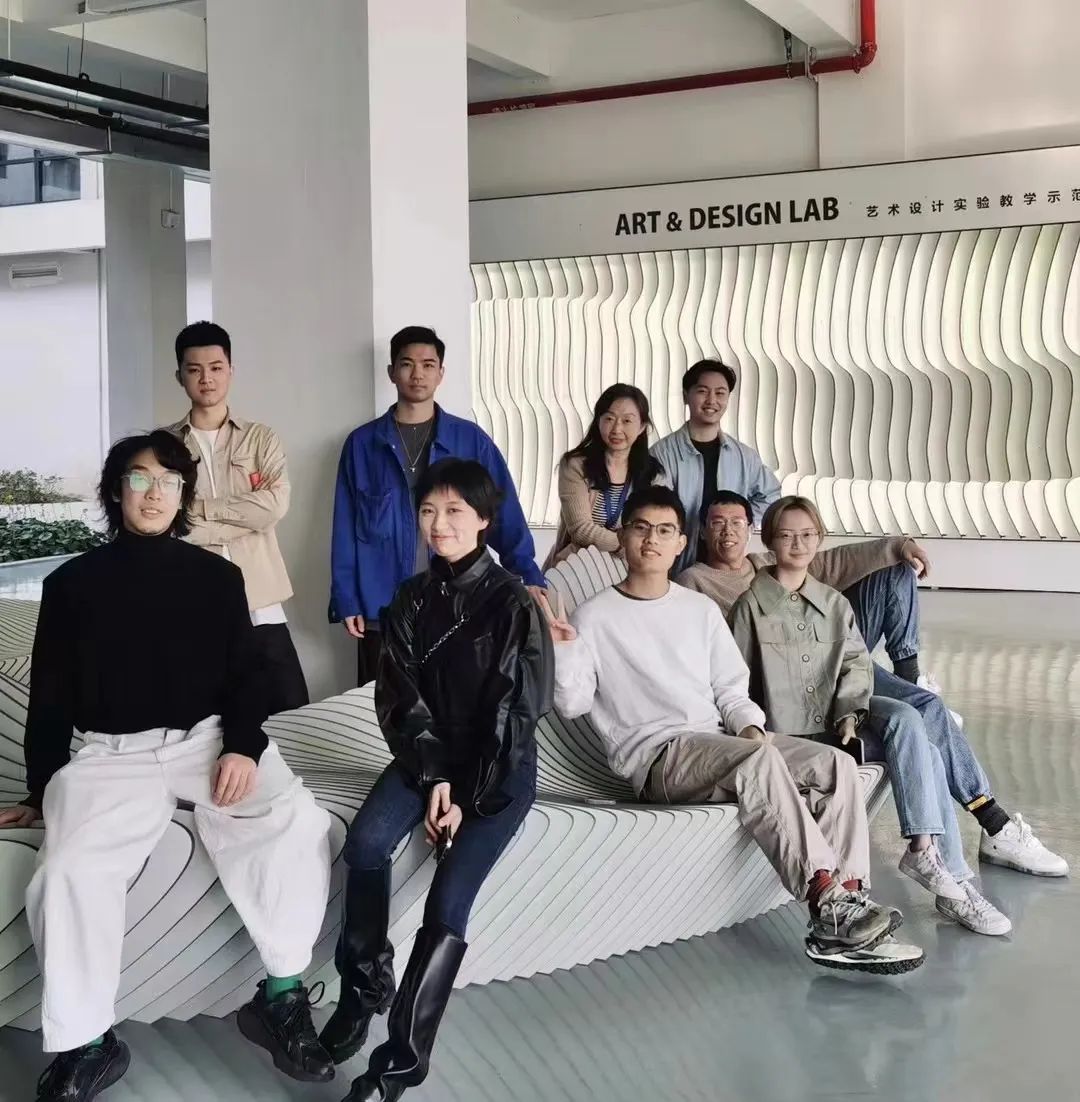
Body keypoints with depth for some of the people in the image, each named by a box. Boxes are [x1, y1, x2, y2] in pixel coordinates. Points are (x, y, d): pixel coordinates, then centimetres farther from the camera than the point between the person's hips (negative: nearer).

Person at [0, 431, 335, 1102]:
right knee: (71, 871, -30)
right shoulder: (72, 584, 10)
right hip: (112, 753, 0)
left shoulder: (217, 577, 12)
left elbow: (246, 677, 8)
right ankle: (85, 1047, -14)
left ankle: (283, 997, -16)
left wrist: (243, 745, -11)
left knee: (298, 822, -29)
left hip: (210, 739, 1)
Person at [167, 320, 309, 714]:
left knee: (292, 714, 0)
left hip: (259, 607, 0)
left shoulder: (261, 438, 8)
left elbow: (276, 503, -9)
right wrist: (247, 512, -9)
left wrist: (201, 507, -9)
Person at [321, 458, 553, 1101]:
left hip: (501, 767, -4)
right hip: (429, 753, 4)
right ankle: (366, 988, -5)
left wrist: (468, 799, -14)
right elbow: (401, 698, 0)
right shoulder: (412, 599, 4)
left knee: (450, 897, -22)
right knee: (365, 843, -25)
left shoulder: (511, 601, -10)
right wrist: (433, 778, -13)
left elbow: (514, 711, -12)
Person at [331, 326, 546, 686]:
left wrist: (529, 576, -11)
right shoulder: (361, 444, 4)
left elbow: (505, 513, 0)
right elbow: (346, 529, 4)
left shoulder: (471, 440, 3)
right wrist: (347, 601, -2)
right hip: (382, 610, 0)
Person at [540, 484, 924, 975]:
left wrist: (750, 726, -2)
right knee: (760, 761, -35)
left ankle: (846, 904, -24)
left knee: (837, 764, -16)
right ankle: (827, 899, -38)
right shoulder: (594, 617, 5)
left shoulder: (701, 609, 19)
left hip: (721, 741, 6)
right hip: (656, 755, -6)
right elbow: (573, 704, -2)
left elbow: (730, 687, 18)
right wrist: (559, 650, -19)